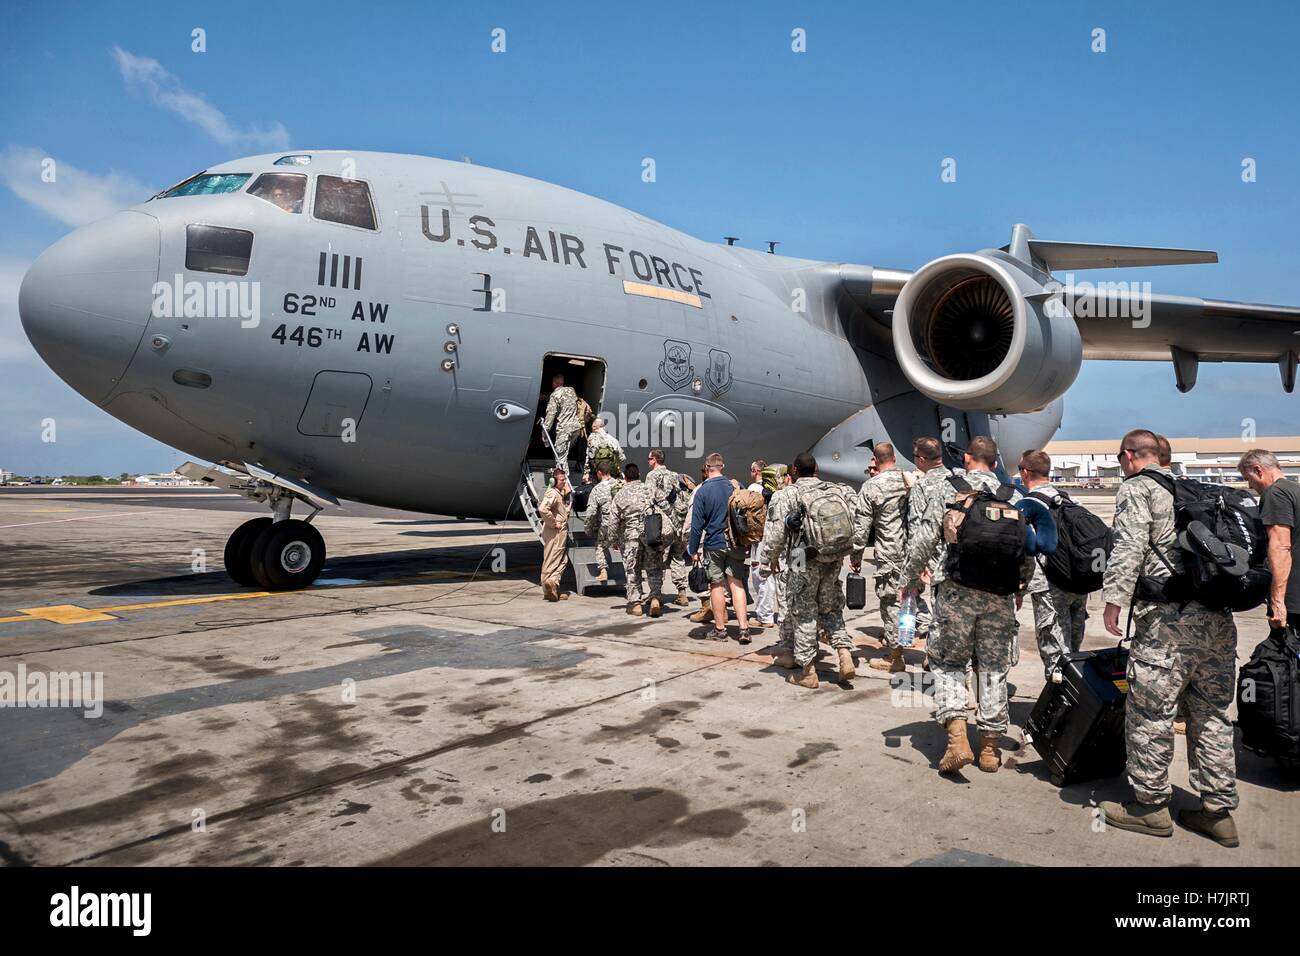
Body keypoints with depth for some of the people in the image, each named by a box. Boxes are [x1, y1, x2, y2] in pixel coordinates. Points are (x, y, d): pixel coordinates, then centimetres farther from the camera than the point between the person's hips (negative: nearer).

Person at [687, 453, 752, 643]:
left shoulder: (703, 491, -9)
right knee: (736, 583, 5)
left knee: (717, 586, 7)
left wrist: (693, 549, -1)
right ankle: (744, 628, -3)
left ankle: (720, 629, 15)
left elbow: (697, 523, -9)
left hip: (714, 544, -3)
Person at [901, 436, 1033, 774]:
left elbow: (923, 540, -7)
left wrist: (909, 579, 5)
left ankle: (957, 739, -5)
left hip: (956, 590, -3)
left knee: (948, 662, 9)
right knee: (994, 667, 12)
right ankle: (990, 747, 20)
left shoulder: (945, 490, -2)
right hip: (1000, 594, 3)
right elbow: (1028, 548, 11)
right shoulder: (1014, 497, 8)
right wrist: (1021, 585, 26)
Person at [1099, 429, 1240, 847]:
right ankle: (1219, 810, 18)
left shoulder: (1136, 488, -1)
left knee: (1149, 711, 1)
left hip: (1169, 617, -8)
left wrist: (1115, 597, -14)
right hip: (1218, 616, 8)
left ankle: (1150, 805, 8)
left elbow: (1130, 546, -14)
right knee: (1212, 713, 12)